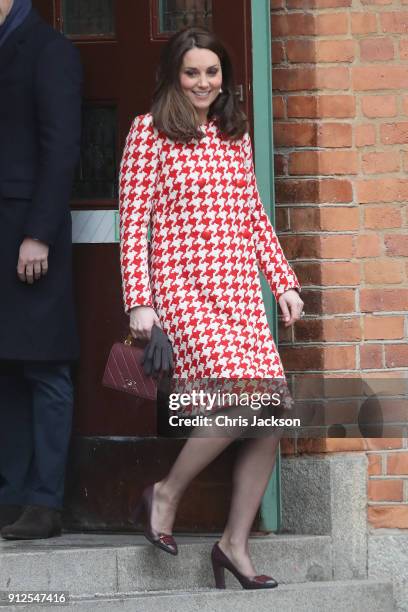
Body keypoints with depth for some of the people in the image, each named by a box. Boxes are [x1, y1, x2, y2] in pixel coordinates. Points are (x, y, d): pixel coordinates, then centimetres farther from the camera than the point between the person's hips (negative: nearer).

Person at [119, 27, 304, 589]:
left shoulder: (236, 135, 18)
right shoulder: (150, 132, 1)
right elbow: (134, 221, -3)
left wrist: (283, 282, 16)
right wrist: (139, 301, -9)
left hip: (240, 289, 6)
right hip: (180, 285, -6)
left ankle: (235, 544, 4)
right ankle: (166, 493, -2)